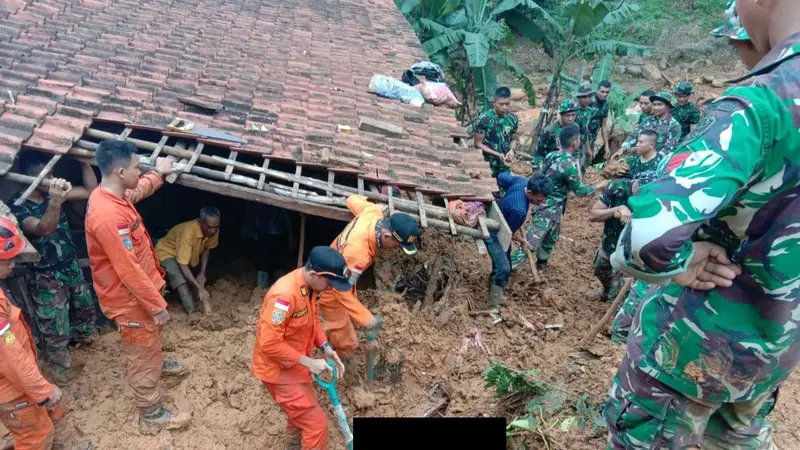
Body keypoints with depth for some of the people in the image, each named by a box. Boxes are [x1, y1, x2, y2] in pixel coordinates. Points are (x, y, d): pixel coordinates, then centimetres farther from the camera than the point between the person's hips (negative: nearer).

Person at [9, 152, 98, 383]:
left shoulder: (51, 191, -6)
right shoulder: (18, 206, -23)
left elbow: (91, 191, -4)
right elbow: (44, 229, -41)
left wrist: (83, 161, -17)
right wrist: (55, 202, -60)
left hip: (72, 266, 7)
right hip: (46, 277, -6)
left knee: (85, 306, 28)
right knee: (56, 329, 5)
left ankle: (85, 337, 56)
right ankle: (61, 369, 26)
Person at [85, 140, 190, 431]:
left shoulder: (110, 194, -5)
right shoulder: (108, 216, -35)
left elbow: (138, 190, 23)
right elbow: (128, 270, -31)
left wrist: (158, 174, 33)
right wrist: (157, 305, -23)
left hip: (138, 288, 10)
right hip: (129, 297, -10)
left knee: (149, 341, 34)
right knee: (142, 353, 8)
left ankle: (157, 363, 62)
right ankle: (151, 414, 26)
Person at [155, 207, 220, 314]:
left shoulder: (214, 230, -22)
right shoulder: (188, 232, -41)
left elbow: (207, 248, -1)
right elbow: (183, 265, -38)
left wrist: (202, 272, -10)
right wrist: (199, 287, -39)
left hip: (188, 254, 8)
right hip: (166, 253, -8)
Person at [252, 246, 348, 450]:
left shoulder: (310, 286, -6)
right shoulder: (285, 295, -34)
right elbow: (269, 344, -30)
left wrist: (326, 347, -6)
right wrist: (308, 362, -24)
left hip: (295, 365, 9)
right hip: (279, 370, -9)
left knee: (301, 414, 28)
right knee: (316, 422, -2)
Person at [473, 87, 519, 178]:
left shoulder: (513, 119, 1)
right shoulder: (484, 119, -13)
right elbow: (478, 144, -9)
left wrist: (512, 149, -8)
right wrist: (497, 154, -18)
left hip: (505, 165, 4)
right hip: (487, 165, -4)